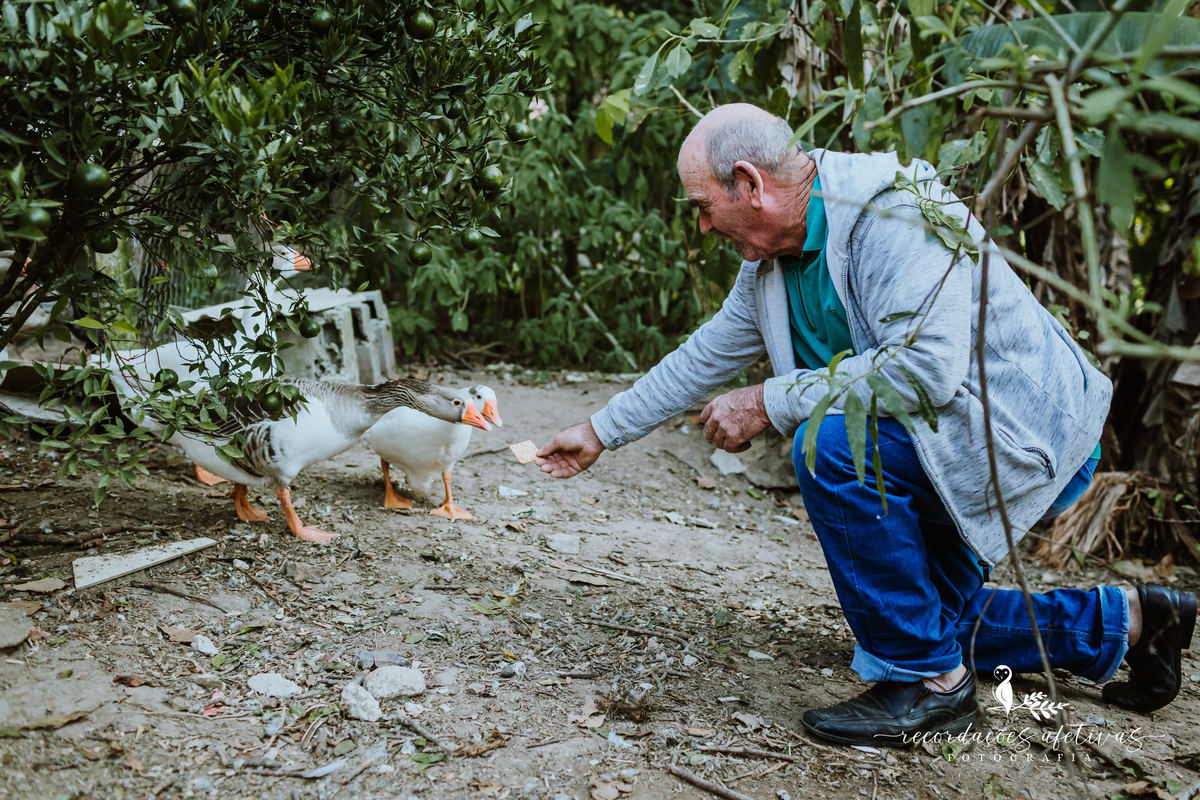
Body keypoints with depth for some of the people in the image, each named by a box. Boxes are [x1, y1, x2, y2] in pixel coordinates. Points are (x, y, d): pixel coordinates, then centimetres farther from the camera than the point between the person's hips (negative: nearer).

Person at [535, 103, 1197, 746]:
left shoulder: (895, 211, -25)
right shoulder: (771, 262, 2)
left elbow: (925, 368, -36)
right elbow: (705, 359, 12)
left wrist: (769, 403, -28)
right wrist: (599, 433, 16)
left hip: (1030, 435, -10)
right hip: (951, 449, 10)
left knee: (830, 446, -31)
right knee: (932, 615, 19)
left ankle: (931, 680, -16)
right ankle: (1123, 623, 31)